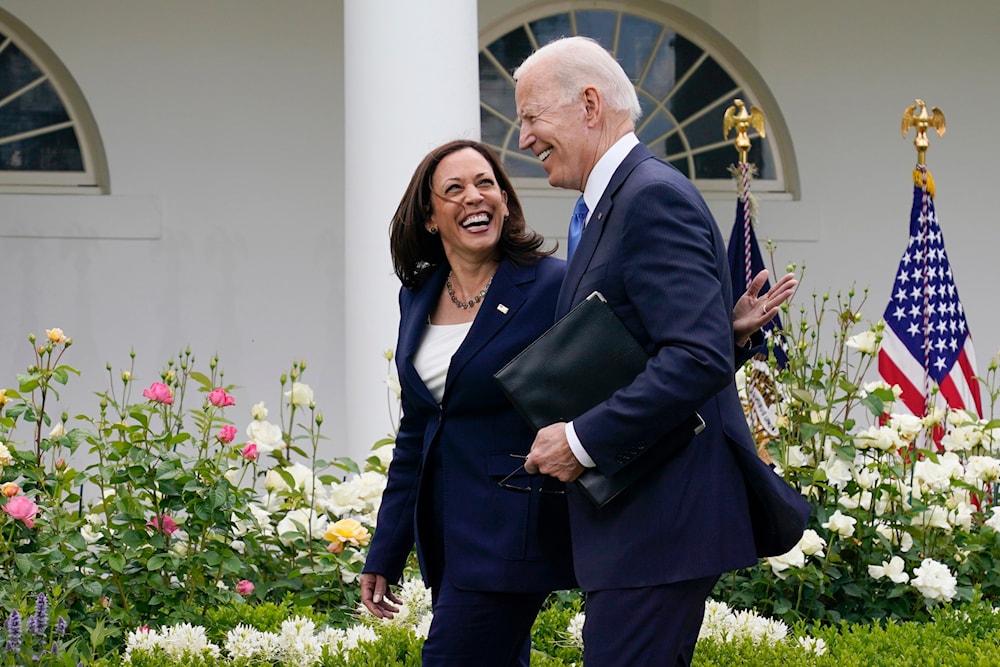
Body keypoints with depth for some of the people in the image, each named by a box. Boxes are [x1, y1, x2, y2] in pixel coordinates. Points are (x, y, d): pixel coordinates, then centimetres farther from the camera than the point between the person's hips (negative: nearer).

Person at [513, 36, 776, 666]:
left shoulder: (655, 197, -14)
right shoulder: (618, 200, 18)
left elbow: (700, 357, -24)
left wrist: (583, 441, -20)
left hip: (662, 518, -11)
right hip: (635, 514, 11)